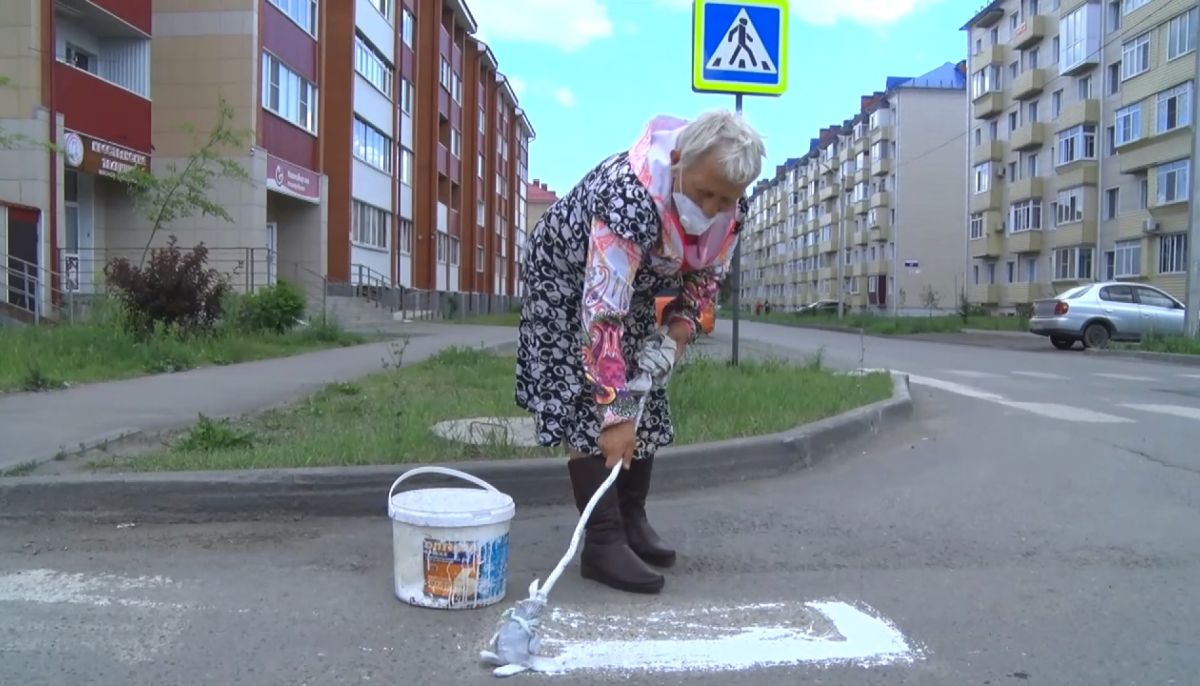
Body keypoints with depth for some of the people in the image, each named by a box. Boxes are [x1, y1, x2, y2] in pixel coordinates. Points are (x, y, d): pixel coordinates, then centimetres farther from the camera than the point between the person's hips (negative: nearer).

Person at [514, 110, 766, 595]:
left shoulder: (729, 205, -19)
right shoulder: (630, 195, -41)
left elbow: (707, 274, -2)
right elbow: (602, 309, -43)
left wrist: (676, 336, -16)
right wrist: (614, 410, -42)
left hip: (637, 285, 7)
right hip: (567, 279, -6)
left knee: (646, 397, 4)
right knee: (586, 402, -14)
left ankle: (632, 521, 17)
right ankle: (602, 544, -10)